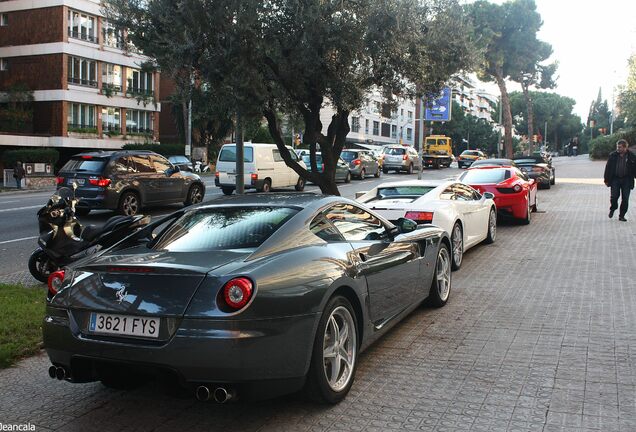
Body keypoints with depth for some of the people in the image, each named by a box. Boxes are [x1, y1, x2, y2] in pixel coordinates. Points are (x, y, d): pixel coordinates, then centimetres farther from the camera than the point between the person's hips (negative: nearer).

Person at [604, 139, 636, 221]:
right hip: (615, 179, 0)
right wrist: (606, 180, 1)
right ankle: (612, 209, 25)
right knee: (614, 196, -5)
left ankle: (622, 215, 13)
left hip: (626, 180, 0)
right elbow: (608, 167, 3)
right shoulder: (613, 155, 0)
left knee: (625, 199, 0)